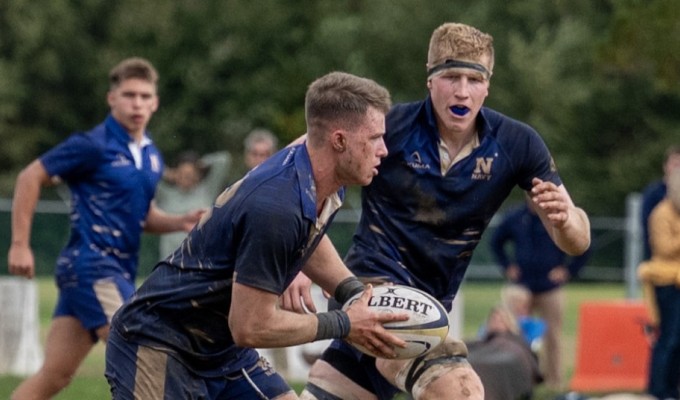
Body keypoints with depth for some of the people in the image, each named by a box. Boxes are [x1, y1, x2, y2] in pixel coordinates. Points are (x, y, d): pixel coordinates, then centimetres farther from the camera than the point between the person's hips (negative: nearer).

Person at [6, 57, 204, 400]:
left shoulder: (151, 157, 15)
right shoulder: (94, 146, -9)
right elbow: (30, 177, -5)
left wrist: (181, 222, 6)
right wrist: (20, 244, -9)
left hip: (118, 272, 8)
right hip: (92, 265, -8)